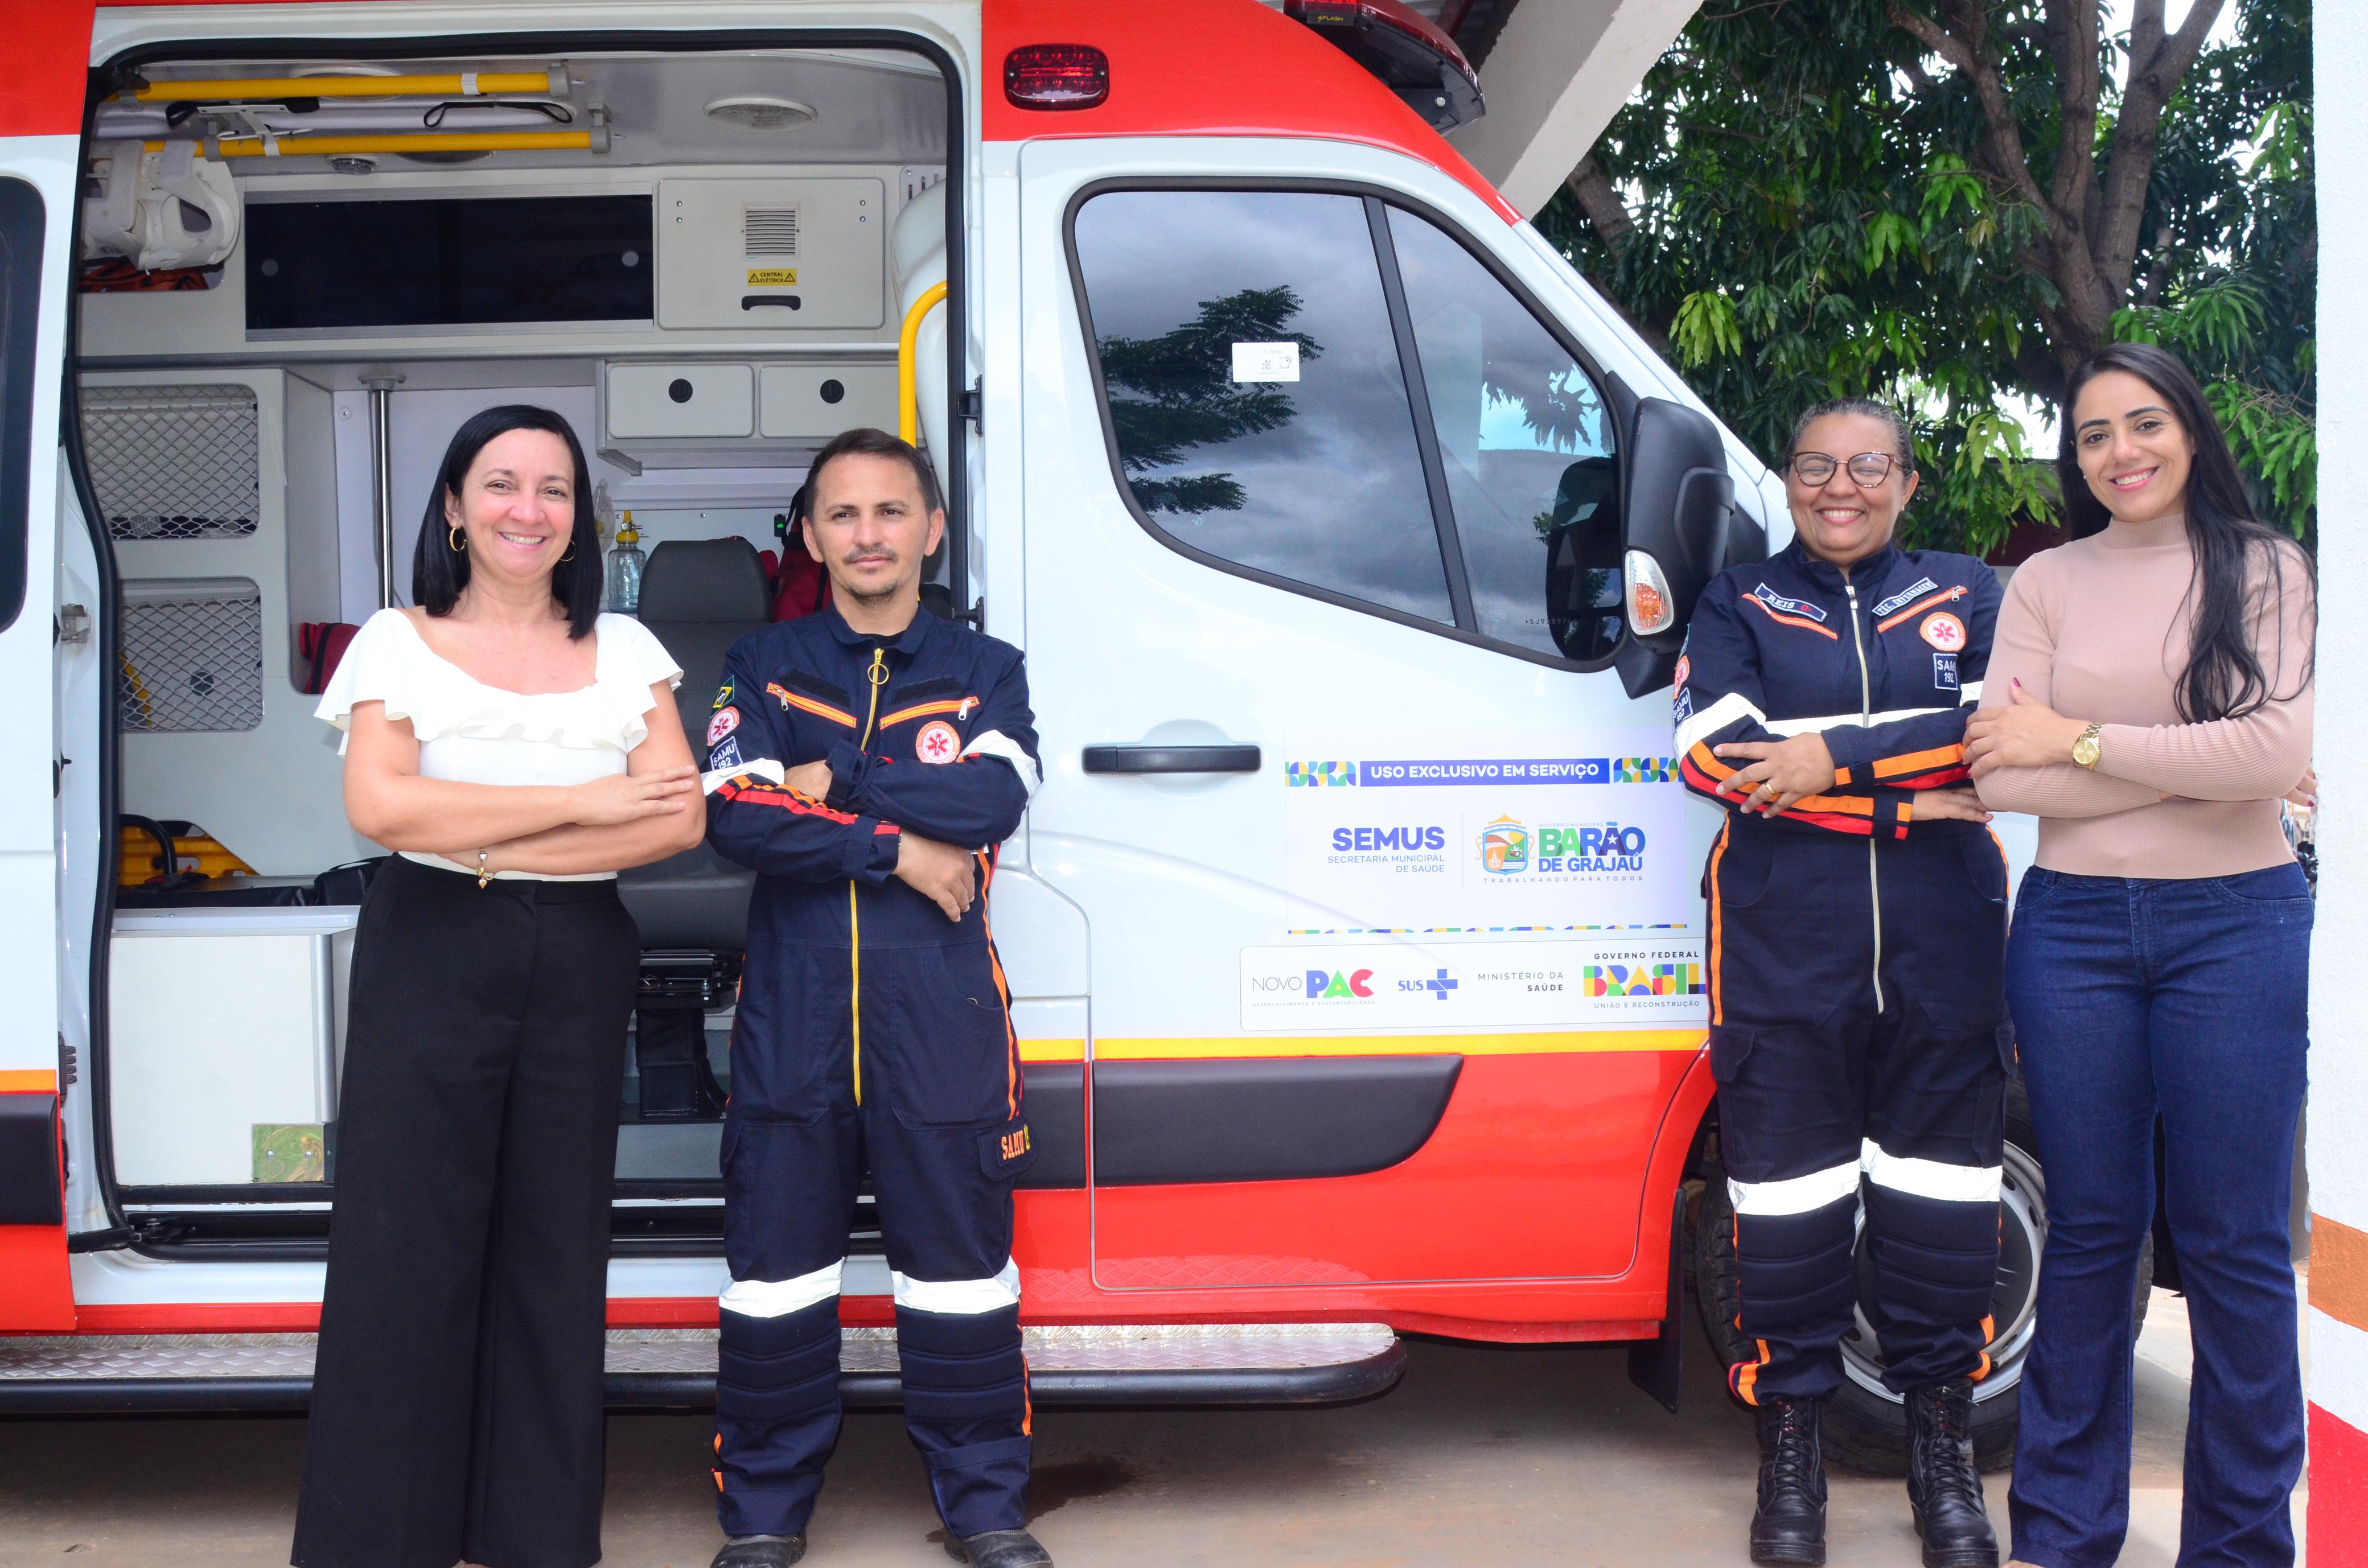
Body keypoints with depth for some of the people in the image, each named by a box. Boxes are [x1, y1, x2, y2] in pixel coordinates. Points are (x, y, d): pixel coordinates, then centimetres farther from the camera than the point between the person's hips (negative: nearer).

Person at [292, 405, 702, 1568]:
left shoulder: (622, 649, 10)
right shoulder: (399, 644, 3)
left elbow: (678, 819, -2)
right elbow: (381, 806, -13)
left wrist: (494, 847, -11)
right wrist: (582, 802, -13)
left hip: (581, 961, 2)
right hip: (431, 953, -2)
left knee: (556, 1243, 6)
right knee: (408, 1239, -2)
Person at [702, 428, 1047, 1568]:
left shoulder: (985, 670, 10)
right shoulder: (764, 668, 9)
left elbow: (995, 798, -10)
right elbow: (732, 814, -7)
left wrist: (832, 781, -11)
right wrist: (896, 847, -12)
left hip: (941, 1012, 0)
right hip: (793, 1011, 0)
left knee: (958, 1260, 7)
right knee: (777, 1263, 7)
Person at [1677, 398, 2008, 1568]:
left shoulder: (1966, 594, 14)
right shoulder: (1738, 603, 11)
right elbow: (1711, 750, -7)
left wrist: (1835, 755, -15)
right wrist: (1907, 796, -11)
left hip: (1943, 938, 1)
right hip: (1785, 936, -1)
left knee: (1940, 1186, 4)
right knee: (1788, 1190, 2)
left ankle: (1944, 1447, 18)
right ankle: (1790, 1445, 16)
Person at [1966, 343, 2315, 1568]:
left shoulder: (2263, 571, 2)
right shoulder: (2045, 584, 5)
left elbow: (2280, 750, -14)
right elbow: (2001, 777, -6)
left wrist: (2081, 742, -11)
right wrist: (2194, 762, -10)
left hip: (2235, 925, -1)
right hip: (2076, 927, 2)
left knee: (2234, 1244, 3)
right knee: (2090, 1232, 10)